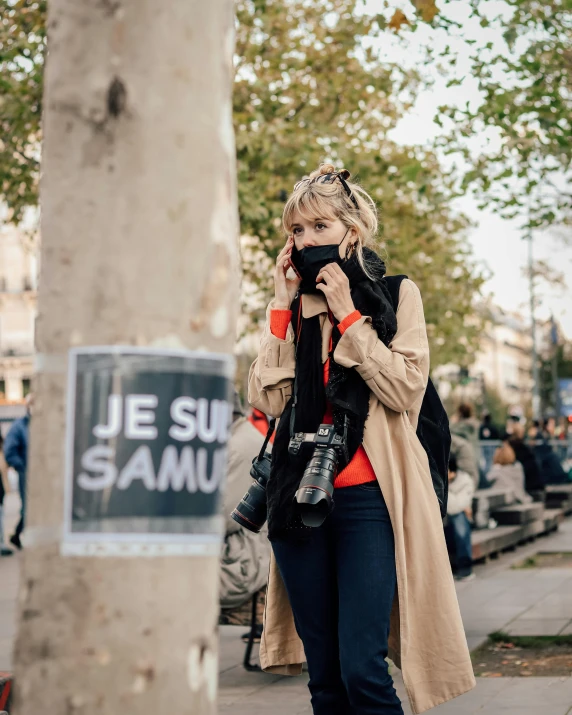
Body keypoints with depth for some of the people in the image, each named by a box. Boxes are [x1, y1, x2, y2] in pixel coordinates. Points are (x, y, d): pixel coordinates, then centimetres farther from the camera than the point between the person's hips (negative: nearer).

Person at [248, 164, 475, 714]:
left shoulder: (396, 296, 6)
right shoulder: (291, 305, 14)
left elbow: (407, 388, -9)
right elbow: (267, 399, 0)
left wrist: (347, 315, -8)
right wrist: (283, 307, -2)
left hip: (367, 499, -3)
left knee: (362, 668, -12)